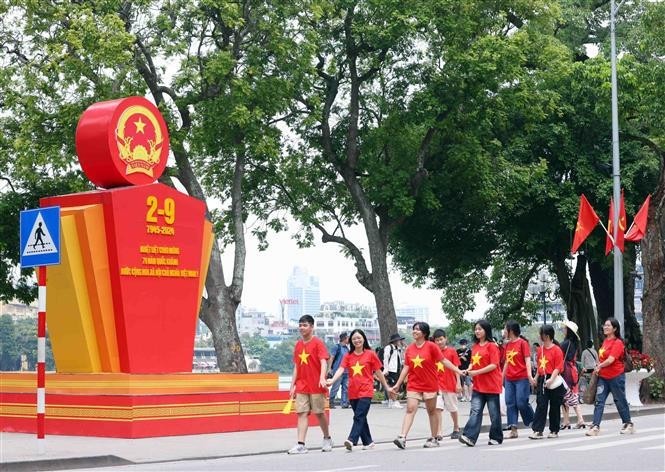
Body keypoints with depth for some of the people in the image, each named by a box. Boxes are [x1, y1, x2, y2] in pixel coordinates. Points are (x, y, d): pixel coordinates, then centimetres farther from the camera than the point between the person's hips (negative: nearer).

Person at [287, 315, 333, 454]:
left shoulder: (318, 343, -6)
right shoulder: (298, 345, 12)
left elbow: (323, 362, -16)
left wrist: (322, 378, -32)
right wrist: (293, 385, 12)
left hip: (316, 386, -5)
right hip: (301, 386, 5)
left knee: (319, 413, 5)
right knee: (302, 413, -3)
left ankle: (327, 439, 26)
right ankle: (301, 445, -8)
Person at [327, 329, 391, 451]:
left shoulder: (370, 354, 1)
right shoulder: (348, 356, 8)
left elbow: (378, 372, 7)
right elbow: (341, 369, -5)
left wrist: (387, 387, 13)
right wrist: (332, 380, -23)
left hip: (366, 391, -4)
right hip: (353, 392, 4)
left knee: (359, 416, -16)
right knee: (361, 417, 11)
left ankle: (352, 440, -26)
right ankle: (368, 442, 22)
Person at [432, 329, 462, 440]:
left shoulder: (451, 351, -2)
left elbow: (456, 368, -2)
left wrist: (458, 383, -6)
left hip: (450, 384, -1)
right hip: (437, 384, 1)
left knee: (453, 409, 13)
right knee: (438, 408, -11)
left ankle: (456, 429, 32)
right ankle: (439, 433, -12)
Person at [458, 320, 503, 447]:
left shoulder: (492, 346, -8)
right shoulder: (475, 346, 12)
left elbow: (494, 365, -14)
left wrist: (477, 372, -19)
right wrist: (468, 370, -2)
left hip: (491, 385, -5)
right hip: (478, 385, 5)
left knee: (494, 412, 5)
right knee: (475, 411, -5)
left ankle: (496, 438, 16)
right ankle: (470, 437, -14)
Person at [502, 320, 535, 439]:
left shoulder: (523, 343, -5)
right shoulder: (508, 345, 13)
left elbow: (527, 360, -10)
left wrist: (529, 375, -22)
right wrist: (502, 378, 19)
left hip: (522, 378, -6)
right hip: (509, 379, 6)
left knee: (521, 403, -8)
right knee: (510, 403, 0)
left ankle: (533, 424, 14)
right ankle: (513, 429, 2)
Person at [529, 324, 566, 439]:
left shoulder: (556, 350, -10)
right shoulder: (540, 349, 10)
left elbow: (558, 367, -14)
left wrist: (551, 379, -24)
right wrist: (536, 378, 17)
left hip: (553, 381, -5)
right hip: (542, 380, 5)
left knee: (554, 406, 6)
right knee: (540, 405, -3)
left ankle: (554, 430, 16)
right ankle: (538, 430, -6)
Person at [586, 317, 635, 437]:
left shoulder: (617, 343, -14)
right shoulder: (605, 341, 10)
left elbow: (610, 360, -22)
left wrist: (599, 366, -11)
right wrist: (598, 367, 5)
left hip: (616, 377, -7)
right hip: (603, 377, 7)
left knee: (620, 400, 7)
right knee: (599, 401, -2)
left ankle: (628, 424, 24)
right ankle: (595, 427, -6)